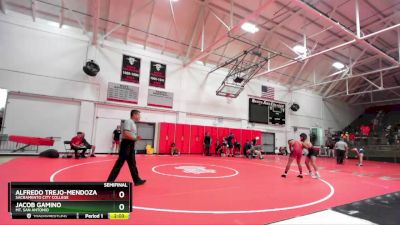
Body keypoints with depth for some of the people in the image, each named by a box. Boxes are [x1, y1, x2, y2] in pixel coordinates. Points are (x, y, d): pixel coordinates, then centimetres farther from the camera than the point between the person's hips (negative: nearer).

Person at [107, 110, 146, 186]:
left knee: (132, 164, 15)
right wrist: (135, 138, -14)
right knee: (119, 163, -3)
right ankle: (110, 181, 8)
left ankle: (137, 180, 24)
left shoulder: (133, 123, 16)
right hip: (126, 145, -10)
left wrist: (136, 138, 5)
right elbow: (126, 134, -25)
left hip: (130, 145, 10)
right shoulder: (128, 121, -14)